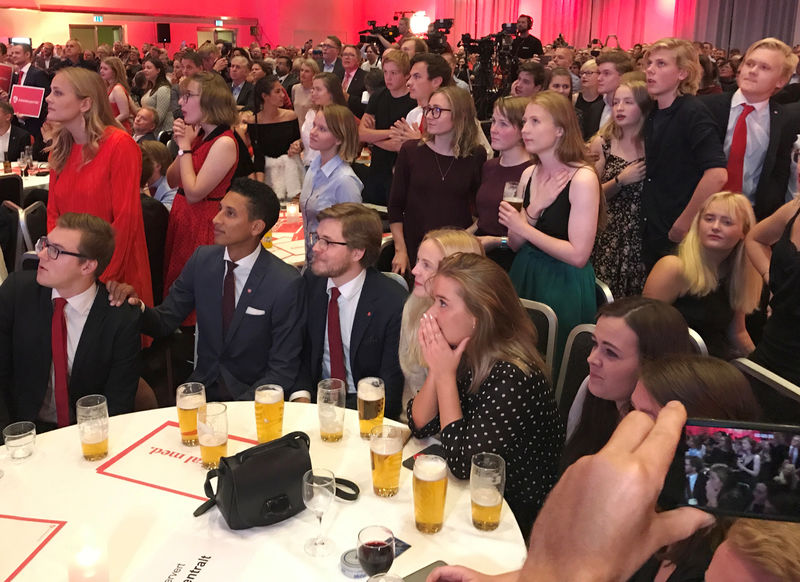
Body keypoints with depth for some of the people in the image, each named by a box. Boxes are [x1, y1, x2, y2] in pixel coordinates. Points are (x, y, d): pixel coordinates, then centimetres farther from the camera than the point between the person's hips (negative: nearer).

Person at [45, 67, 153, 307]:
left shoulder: (120, 145, -15)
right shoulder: (60, 149, 6)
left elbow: (125, 217, -17)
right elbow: (53, 212, 9)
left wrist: (103, 276, -15)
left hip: (114, 271, -6)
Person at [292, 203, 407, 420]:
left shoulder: (394, 304, -17)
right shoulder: (310, 282, -1)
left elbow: (389, 388, -12)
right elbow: (301, 351, 8)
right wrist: (301, 395, -10)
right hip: (314, 396, 5)